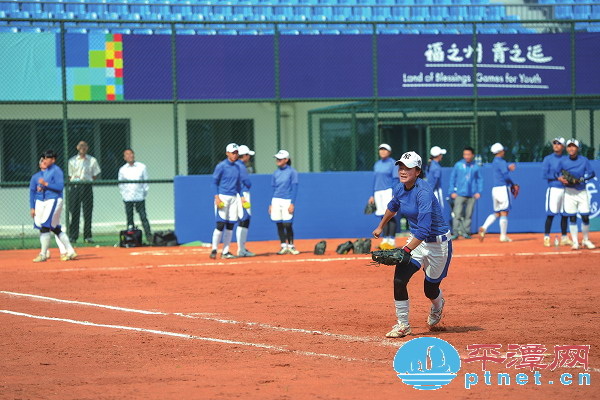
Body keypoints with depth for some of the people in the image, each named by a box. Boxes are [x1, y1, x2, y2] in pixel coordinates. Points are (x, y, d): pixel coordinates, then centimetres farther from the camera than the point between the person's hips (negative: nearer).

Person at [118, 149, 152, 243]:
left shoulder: (142, 167, 5)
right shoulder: (122, 170, 6)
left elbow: (146, 181, 9)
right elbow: (120, 184, 12)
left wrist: (145, 192, 4)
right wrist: (123, 194, 4)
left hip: (140, 197, -1)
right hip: (128, 199, 1)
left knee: (143, 217, -5)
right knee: (129, 219, 1)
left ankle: (149, 235, -5)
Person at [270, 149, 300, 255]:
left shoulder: (292, 172, -3)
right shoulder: (276, 173, 12)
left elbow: (294, 189, -6)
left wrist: (292, 204, -14)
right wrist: (271, 204, 11)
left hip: (287, 201, -5)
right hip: (276, 201, 5)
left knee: (287, 224, -7)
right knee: (279, 225, 3)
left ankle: (291, 245, 6)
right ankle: (284, 246, 10)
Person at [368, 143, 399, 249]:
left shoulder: (392, 163, -2)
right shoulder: (377, 164, 18)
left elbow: (395, 180, -7)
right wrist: (373, 195, 19)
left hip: (388, 191, -6)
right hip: (378, 192, 6)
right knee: (383, 217, 5)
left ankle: (392, 241, -11)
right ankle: (385, 240, 8)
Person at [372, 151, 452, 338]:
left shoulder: (423, 192, -28)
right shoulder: (400, 189, -4)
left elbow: (424, 229, -34)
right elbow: (393, 206, 22)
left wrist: (406, 250, -42)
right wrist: (381, 227, 35)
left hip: (438, 243, -6)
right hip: (416, 240, 6)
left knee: (431, 289, 8)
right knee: (399, 279, -14)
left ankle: (438, 305, 47)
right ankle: (402, 325, -2)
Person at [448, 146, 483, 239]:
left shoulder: (476, 167, 6)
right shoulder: (458, 165, 5)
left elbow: (479, 180, 12)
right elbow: (452, 178, 9)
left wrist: (479, 192, 1)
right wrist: (452, 191, 2)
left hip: (472, 195, 1)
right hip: (460, 194, -1)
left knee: (468, 215, 5)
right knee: (457, 214, -9)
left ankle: (466, 232, 12)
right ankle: (455, 233, -9)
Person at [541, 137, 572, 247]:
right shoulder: (548, 159, 1)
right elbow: (545, 174, -6)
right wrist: (558, 177, -15)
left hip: (565, 189, 4)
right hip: (554, 188, -4)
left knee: (565, 214, 8)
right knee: (551, 214, -7)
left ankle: (564, 238, 17)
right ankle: (546, 238, -3)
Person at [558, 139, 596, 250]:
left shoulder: (584, 160, -1)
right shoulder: (563, 161, 2)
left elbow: (591, 173, -5)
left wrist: (581, 179, -19)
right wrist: (561, 178, -11)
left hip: (582, 191, 0)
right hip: (569, 192, 0)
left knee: (585, 216, -2)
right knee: (572, 218, -2)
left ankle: (586, 240, 17)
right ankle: (575, 242, 6)